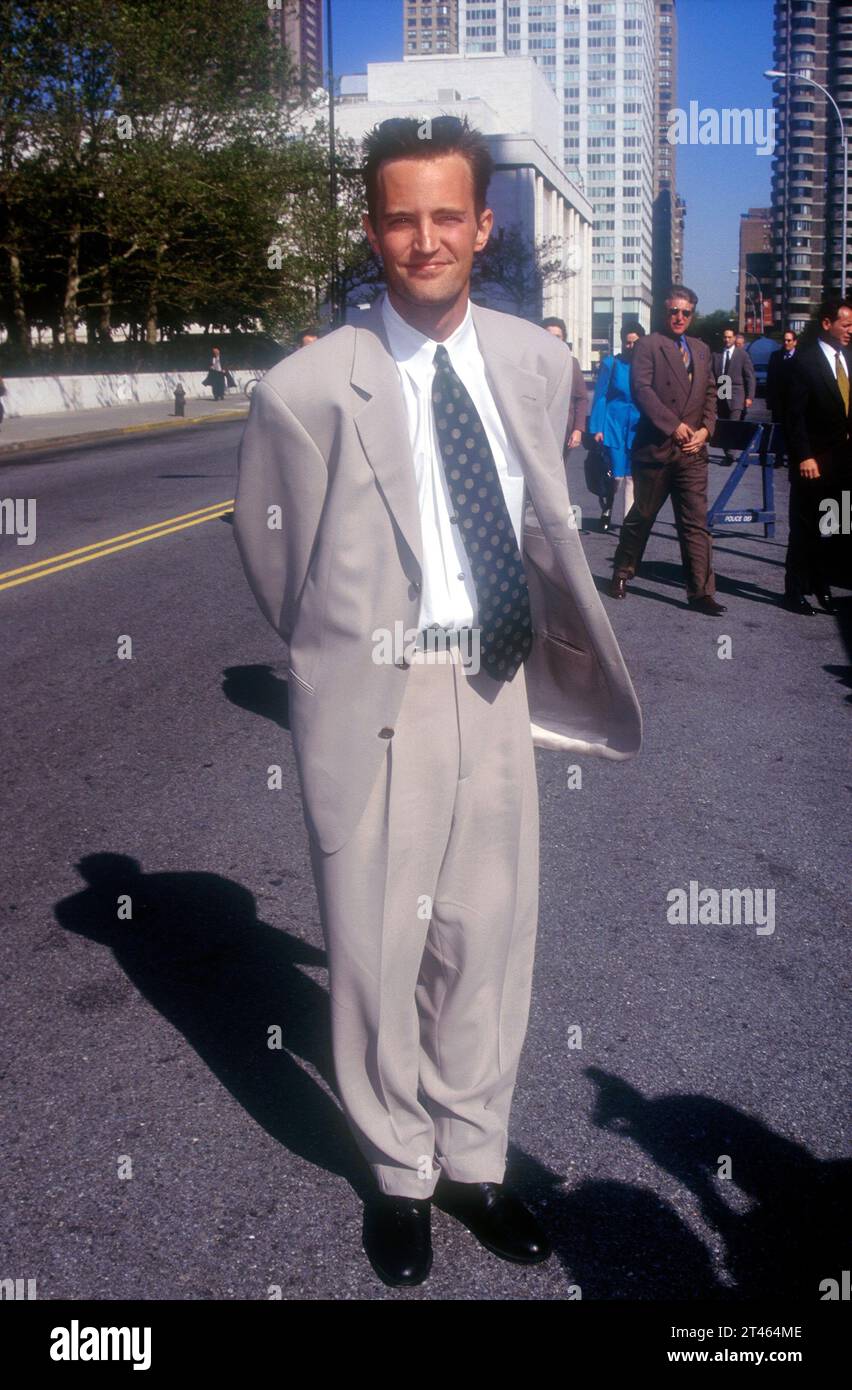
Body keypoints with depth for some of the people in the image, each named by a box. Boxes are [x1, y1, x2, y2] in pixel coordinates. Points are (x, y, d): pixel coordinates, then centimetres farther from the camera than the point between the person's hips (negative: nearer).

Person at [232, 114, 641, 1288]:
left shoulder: (539, 364, 3)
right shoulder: (310, 388, -11)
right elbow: (271, 554, 1)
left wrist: (533, 642, 12)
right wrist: (340, 657, 8)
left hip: (499, 691, 4)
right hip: (376, 699, -4)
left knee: (490, 940, 14)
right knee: (376, 946, 9)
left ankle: (475, 1162, 36)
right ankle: (400, 1175, 33)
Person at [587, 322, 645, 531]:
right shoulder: (611, 363, -1)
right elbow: (600, 396, -1)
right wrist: (597, 428, -7)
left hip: (638, 427, 2)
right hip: (615, 425, -2)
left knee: (632, 475, 5)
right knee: (617, 474, -3)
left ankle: (628, 518, 14)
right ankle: (606, 511, 21)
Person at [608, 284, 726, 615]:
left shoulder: (701, 349, 16)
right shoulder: (648, 345, -3)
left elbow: (710, 393, 16)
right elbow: (642, 389, -13)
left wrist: (705, 429, -1)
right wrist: (673, 425, -17)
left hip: (692, 451, 4)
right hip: (655, 448, -4)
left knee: (696, 523, 0)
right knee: (641, 518, 10)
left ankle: (701, 591, 0)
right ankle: (622, 574, 28)